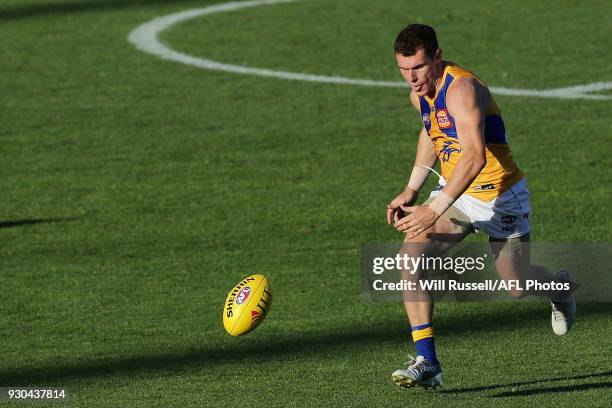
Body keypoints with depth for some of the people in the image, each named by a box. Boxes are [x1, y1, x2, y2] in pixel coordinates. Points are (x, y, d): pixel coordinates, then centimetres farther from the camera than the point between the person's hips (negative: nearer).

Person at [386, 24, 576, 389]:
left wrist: (434, 210, -46)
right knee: (412, 252, -19)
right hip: (455, 191, 6)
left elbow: (475, 157, -40)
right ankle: (427, 362, -19)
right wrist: (412, 190, 13)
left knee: (518, 287, 7)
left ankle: (559, 287, 47)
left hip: (499, 196, -6)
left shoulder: (462, 88, -29)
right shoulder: (420, 94, -1)